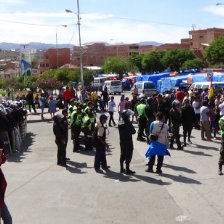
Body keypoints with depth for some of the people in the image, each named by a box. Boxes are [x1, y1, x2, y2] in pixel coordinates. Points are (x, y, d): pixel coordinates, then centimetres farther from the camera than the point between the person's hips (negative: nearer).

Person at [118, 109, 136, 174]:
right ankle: (127, 170, 5)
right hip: (128, 142, -7)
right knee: (128, 156, 1)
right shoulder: (128, 123, -19)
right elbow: (133, 131, -15)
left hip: (122, 142, 7)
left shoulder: (120, 123, 3)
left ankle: (122, 168, 25)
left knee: (122, 155, 16)